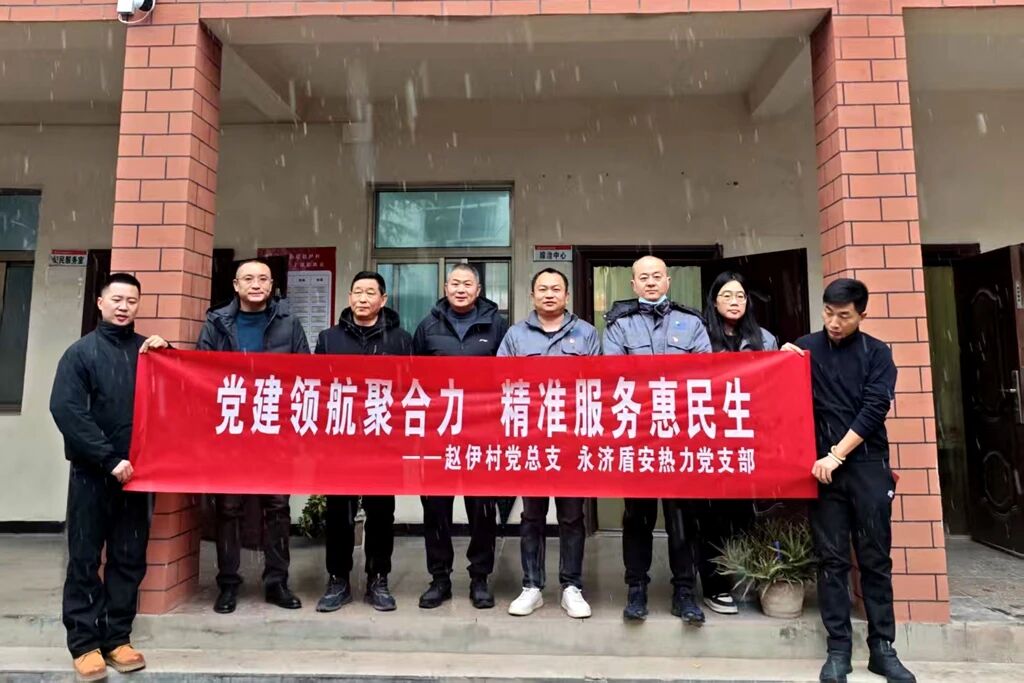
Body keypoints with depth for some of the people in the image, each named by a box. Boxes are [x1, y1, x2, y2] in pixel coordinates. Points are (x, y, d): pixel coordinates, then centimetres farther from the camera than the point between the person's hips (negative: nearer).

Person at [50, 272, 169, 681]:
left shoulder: (149, 350, 6)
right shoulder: (81, 352, -1)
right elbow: (65, 411, -10)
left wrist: (168, 353, -10)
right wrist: (109, 459, -16)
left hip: (136, 470, 3)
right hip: (93, 472, -2)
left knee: (130, 559, 8)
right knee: (85, 559, 6)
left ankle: (117, 637, 20)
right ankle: (84, 643, 17)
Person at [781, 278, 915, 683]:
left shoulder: (877, 353, 5)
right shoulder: (805, 348, 6)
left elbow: (873, 410, -4)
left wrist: (837, 455, -11)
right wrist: (783, 360, -8)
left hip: (868, 466, 0)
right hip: (822, 466, 0)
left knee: (876, 559, 6)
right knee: (831, 559, 3)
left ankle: (882, 649, 18)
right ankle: (838, 649, 11)